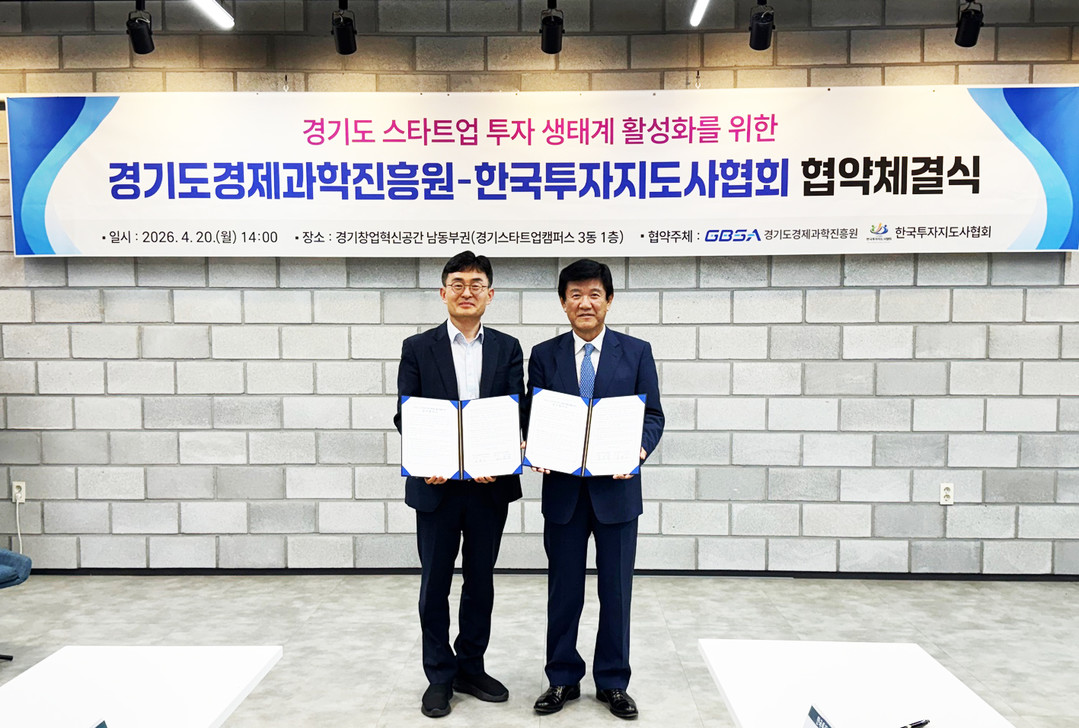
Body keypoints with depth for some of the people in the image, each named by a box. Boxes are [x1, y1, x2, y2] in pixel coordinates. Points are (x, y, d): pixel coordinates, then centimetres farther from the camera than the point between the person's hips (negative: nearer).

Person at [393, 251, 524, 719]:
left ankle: (471, 667, 31)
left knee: (480, 580, 14)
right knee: (435, 584, 9)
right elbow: (404, 416, -2)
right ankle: (440, 676, 25)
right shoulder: (417, 348, 1)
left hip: (490, 484, 2)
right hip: (436, 484, -1)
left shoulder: (507, 348, 5)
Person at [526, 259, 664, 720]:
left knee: (616, 591, 10)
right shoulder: (543, 355, 4)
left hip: (616, 488, 0)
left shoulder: (637, 352, 2)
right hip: (563, 489, 1)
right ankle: (562, 679, 28)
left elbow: (653, 416, 1)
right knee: (563, 591, 11)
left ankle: (613, 682, 27)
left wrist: (639, 449, -19)